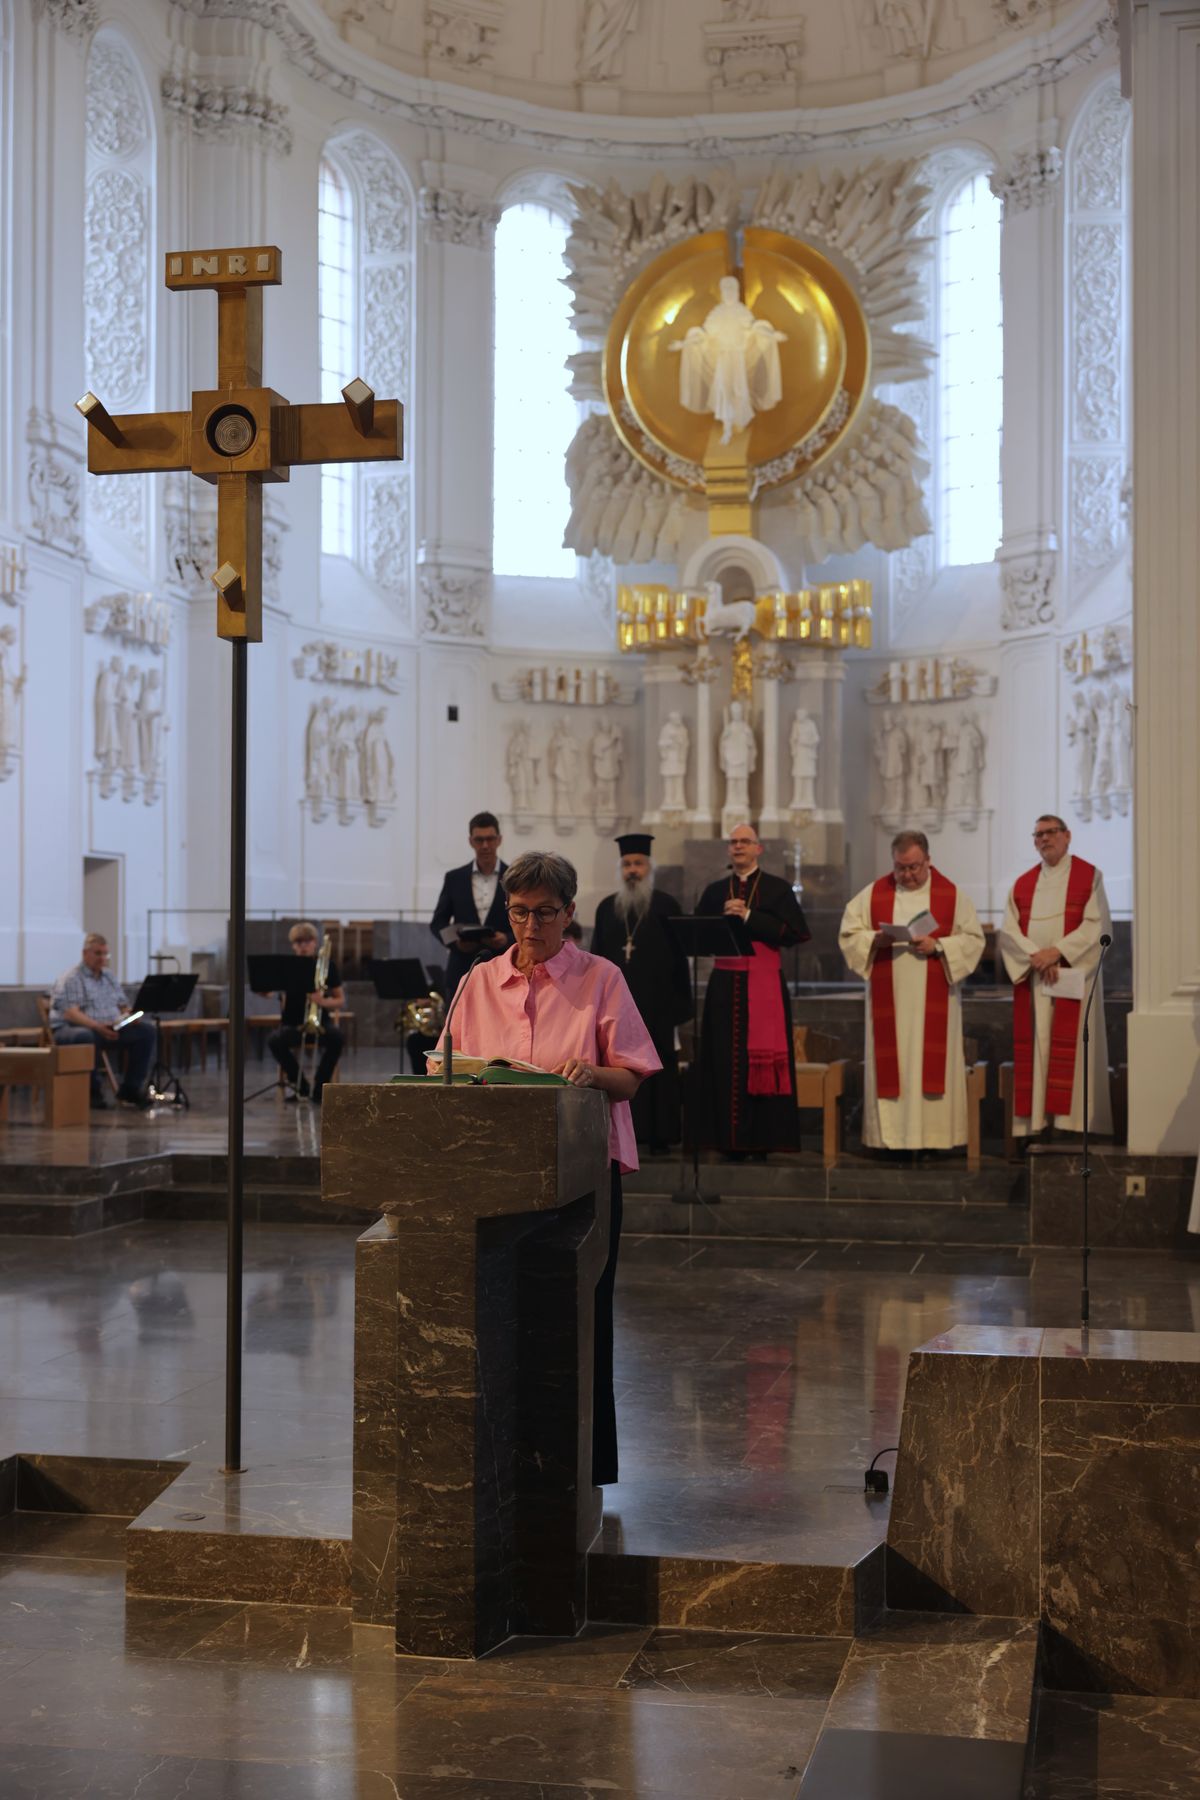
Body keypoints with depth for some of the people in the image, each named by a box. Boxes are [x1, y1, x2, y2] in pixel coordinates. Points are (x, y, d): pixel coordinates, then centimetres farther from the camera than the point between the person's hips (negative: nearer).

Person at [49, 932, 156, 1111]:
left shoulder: (109, 977, 18)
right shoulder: (70, 979, -7)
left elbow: (123, 1005, 20)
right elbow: (70, 1014, -19)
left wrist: (130, 1015, -6)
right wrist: (97, 1026, -34)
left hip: (109, 1029, 7)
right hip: (71, 1029, -7)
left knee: (146, 1030, -13)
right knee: (86, 1037, -43)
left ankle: (130, 1089, -11)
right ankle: (93, 1092, -24)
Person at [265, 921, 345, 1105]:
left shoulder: (327, 965, 2)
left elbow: (340, 1000, 2)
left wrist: (324, 1002, -18)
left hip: (319, 1021, 0)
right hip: (292, 1023, 0)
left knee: (337, 1038, -34)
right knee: (274, 1041, -33)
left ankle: (319, 1089, -16)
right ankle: (301, 1085, -10)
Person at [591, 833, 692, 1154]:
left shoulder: (667, 906, 2)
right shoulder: (607, 907, 12)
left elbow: (679, 957, -1)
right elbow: (597, 957, 13)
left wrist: (679, 1003, -7)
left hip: (656, 1002, -3)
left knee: (658, 1067, -1)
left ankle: (659, 1134, 4)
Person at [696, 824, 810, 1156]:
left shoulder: (777, 888, 5)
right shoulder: (715, 891, 15)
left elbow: (794, 932, -8)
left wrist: (748, 916, -12)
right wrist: (724, 916, -10)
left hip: (764, 984, -3)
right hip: (725, 985, 3)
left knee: (762, 1060, -5)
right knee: (726, 1061, -1)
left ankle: (761, 1138, -1)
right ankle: (730, 1138, 3)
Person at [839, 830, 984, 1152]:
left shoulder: (951, 895, 3)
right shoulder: (873, 894, 7)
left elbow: (974, 939, 1)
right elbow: (849, 934, 5)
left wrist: (938, 946, -14)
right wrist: (875, 940, -14)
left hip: (934, 1002, -1)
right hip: (888, 1001, 1)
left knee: (932, 1063, -2)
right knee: (890, 1064, -1)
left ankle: (933, 1134, 2)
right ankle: (890, 1135, 2)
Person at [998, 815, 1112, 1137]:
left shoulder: (1089, 876, 4)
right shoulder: (1022, 884, 15)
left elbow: (1097, 925, -6)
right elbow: (1008, 930, 5)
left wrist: (1058, 951, -16)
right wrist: (1035, 956, -12)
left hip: (1074, 975, -4)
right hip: (1032, 979, 4)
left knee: (1071, 1048, -7)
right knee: (1034, 1048, 0)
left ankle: (1071, 1119, -7)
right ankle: (1036, 1120, 0)